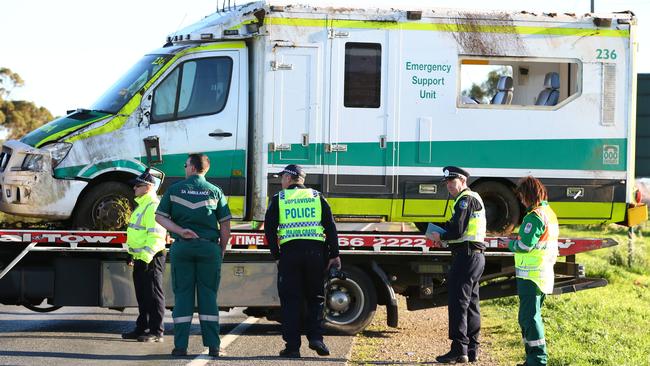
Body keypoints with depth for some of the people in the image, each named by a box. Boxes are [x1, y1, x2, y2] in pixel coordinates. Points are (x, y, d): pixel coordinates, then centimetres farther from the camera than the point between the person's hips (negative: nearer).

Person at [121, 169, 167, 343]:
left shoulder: (153, 207, -15)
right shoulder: (141, 206, 19)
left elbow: (155, 236, -22)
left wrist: (146, 258, -25)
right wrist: (133, 255, 24)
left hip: (151, 258, -10)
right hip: (140, 257, 10)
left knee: (153, 295, -6)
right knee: (142, 295, 15)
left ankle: (156, 332, -3)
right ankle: (142, 328, 22)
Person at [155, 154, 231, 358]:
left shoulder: (175, 189, 5)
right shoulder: (215, 191, 5)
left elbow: (160, 217, 0)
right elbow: (225, 225, 2)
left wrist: (179, 230, -7)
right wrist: (222, 251, 9)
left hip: (182, 247, 0)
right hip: (209, 247, 0)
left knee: (182, 295, 2)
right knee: (208, 295, 3)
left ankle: (180, 346, -1)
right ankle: (213, 346, -1)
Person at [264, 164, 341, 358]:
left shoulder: (278, 199, 8)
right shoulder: (317, 197, 11)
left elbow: (269, 229, 3)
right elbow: (330, 227, 5)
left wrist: (276, 255, 10)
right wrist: (334, 255, 8)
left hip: (289, 252, -1)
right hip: (316, 251, 1)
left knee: (290, 301, 3)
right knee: (315, 298, 13)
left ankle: (292, 346, 1)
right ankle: (315, 337, -1)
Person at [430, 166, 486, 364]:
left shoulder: (465, 200, -12)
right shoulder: (473, 198, 20)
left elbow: (457, 231, -20)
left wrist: (441, 237, -3)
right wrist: (444, 231, 7)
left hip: (465, 256, -11)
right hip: (476, 256, 11)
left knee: (458, 302, -9)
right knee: (471, 303, 12)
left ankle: (459, 349, -11)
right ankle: (472, 350, 15)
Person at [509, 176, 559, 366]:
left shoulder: (535, 216, -16)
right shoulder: (550, 213, 14)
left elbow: (524, 246, -20)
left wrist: (510, 244, -1)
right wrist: (518, 240, 14)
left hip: (531, 275, -10)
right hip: (545, 273, 10)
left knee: (529, 317, -6)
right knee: (531, 316, 17)